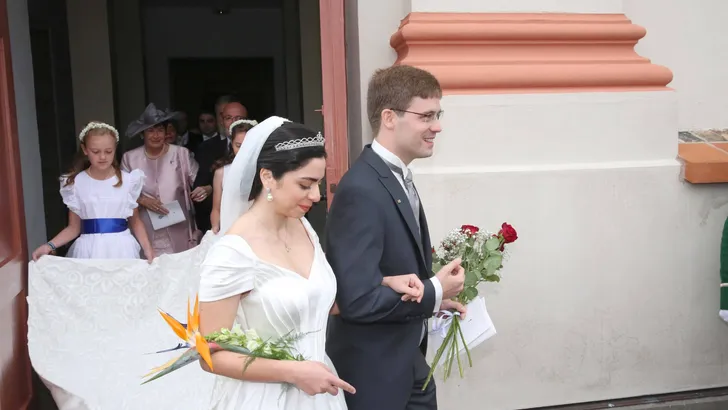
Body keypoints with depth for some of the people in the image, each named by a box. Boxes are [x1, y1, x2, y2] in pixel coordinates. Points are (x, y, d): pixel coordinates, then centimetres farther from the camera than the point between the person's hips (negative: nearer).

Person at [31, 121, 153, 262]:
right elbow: (74, 227, 5)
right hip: (89, 249, 0)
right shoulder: (76, 183, 1)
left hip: (122, 247, 0)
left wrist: (147, 247, -7)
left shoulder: (128, 180, 0)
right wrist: (50, 245, -11)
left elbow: (135, 221, 7)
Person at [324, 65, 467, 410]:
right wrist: (434, 292, -17)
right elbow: (359, 300, -30)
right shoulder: (362, 190, -26)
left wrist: (434, 294, 0)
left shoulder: (398, 177, 5)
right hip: (373, 375, -8)